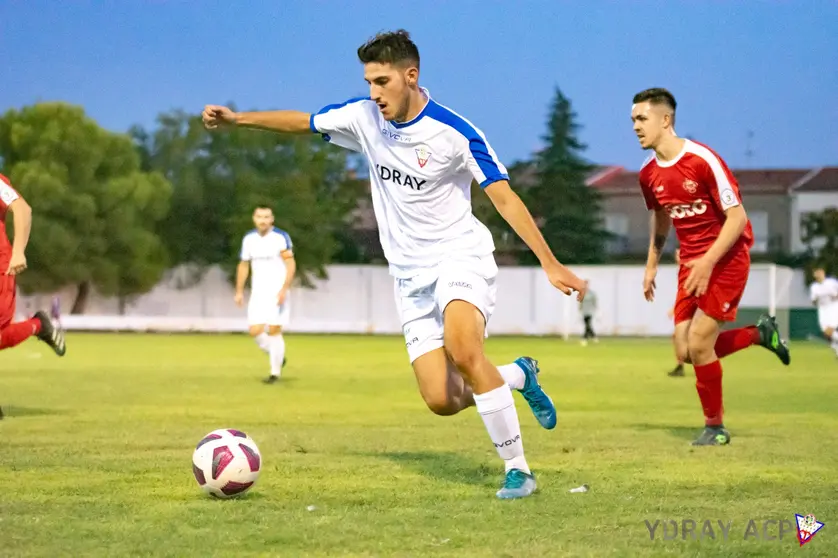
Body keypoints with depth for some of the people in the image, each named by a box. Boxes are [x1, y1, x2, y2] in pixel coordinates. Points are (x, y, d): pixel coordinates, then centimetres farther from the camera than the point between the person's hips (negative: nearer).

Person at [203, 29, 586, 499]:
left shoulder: (454, 133, -16)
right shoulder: (364, 116, -1)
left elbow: (504, 197, -17)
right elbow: (303, 122, 15)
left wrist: (551, 264, -22)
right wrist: (236, 118, 9)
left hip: (460, 256, -5)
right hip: (411, 275, 5)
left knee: (463, 348, -34)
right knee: (441, 401, -6)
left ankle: (518, 469, -23)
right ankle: (519, 376, 27)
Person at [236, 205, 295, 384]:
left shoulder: (281, 237, -9)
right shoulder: (248, 239, 6)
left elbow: (291, 264, -11)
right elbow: (243, 265, 15)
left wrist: (284, 289, -20)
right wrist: (239, 291, 11)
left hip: (277, 293, -4)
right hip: (258, 293, 4)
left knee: (274, 330, -8)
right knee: (255, 331, -4)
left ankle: (275, 371, 4)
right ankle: (277, 356, 20)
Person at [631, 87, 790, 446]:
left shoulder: (703, 161, -20)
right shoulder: (649, 174, 2)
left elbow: (737, 218, -19)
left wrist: (707, 262, -25)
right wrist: (651, 266, 20)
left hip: (726, 257, -7)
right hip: (692, 262, 7)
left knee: (699, 344, -12)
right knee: (685, 351, 0)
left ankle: (715, 427, 7)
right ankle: (759, 334, 23)